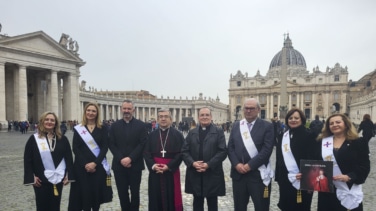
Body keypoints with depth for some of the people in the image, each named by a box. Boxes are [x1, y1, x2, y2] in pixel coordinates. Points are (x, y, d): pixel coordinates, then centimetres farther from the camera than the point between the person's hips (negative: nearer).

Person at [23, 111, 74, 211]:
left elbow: (69, 157, 4)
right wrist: (31, 177, -7)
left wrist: (68, 175, -2)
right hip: (40, 180, -1)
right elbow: (27, 159, -1)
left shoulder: (62, 139, 4)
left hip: (58, 179, 2)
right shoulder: (34, 139, -1)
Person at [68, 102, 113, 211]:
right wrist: (85, 164, -12)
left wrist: (95, 163, -14)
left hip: (98, 165, 0)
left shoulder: (102, 128, 3)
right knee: (84, 192, 2)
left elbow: (105, 147, -3)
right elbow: (75, 148, -2)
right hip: (82, 166, 0)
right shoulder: (78, 129, 4)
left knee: (97, 191, 5)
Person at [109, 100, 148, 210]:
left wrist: (130, 158, -15)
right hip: (119, 165, 2)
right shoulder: (115, 125, 6)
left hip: (135, 164, -2)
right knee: (122, 192, 8)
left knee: (135, 192, 7)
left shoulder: (141, 125, 0)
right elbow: (112, 145, 1)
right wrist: (121, 159, -11)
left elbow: (143, 144, -7)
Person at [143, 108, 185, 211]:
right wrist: (152, 165, -13)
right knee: (156, 197, 7)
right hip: (155, 171, 3)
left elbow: (181, 153, -8)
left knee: (171, 197, 4)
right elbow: (146, 152, 4)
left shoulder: (177, 135, -1)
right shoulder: (152, 135, 8)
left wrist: (169, 166, -16)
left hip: (171, 171, -2)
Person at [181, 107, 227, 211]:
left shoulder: (218, 132, 0)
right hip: (195, 174, 3)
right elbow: (184, 151, 5)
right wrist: (192, 163, -13)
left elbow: (223, 151, -8)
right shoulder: (192, 132, 10)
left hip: (212, 174, -2)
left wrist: (208, 164, -17)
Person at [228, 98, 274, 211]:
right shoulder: (236, 125, 10)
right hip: (238, 173, 4)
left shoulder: (267, 126, -2)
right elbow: (230, 147, 6)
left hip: (258, 174, -3)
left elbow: (267, 150, -11)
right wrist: (236, 164, -9)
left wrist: (250, 165, -15)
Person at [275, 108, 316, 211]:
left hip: (302, 180, -5)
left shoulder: (309, 135, -6)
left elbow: (312, 158, -10)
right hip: (285, 180, 5)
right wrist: (278, 177, 12)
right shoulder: (283, 136, 11)